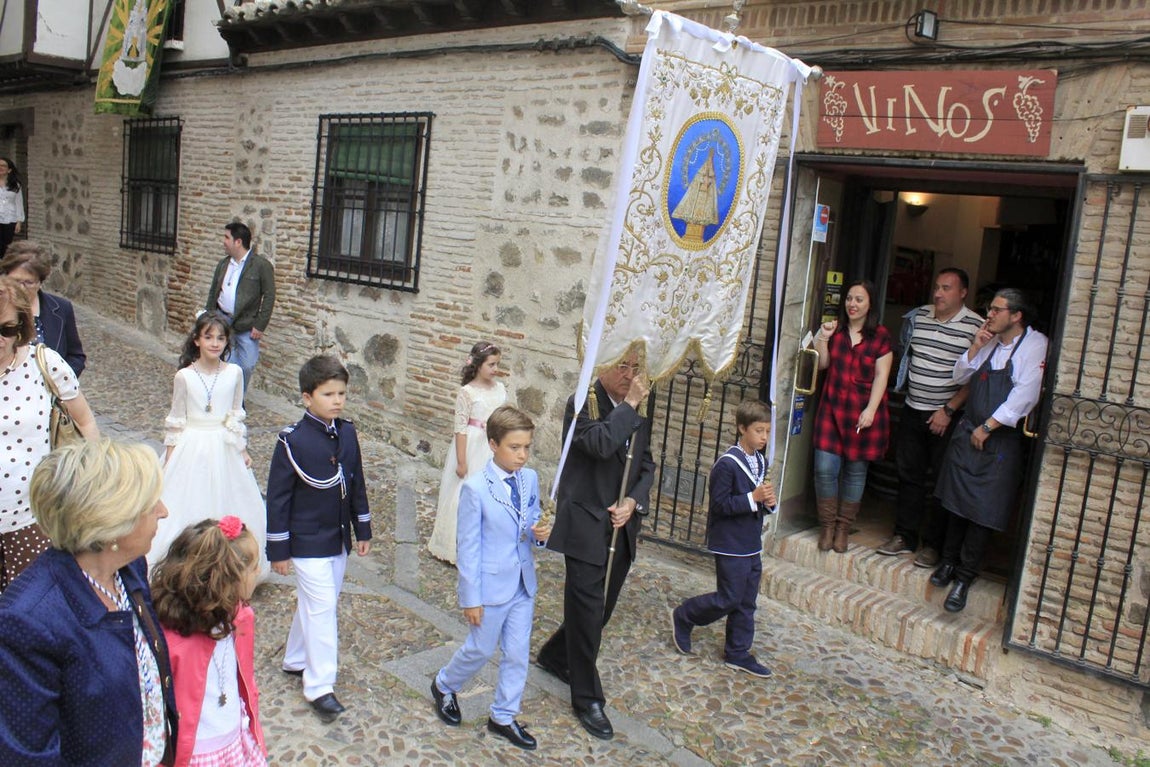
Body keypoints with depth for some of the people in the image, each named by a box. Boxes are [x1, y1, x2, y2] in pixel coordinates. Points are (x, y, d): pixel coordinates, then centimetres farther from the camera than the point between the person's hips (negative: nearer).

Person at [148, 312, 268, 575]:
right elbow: (175, 421, 1)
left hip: (225, 449, 2)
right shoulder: (184, 376, -7)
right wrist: (169, 459, 2)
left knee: (226, 503, 9)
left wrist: (243, 450, 11)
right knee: (186, 507, 3)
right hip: (192, 448, -2)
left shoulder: (234, 373, -3)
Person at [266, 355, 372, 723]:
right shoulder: (293, 440, -17)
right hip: (307, 541, -6)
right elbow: (277, 496, -13)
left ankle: (295, 658, 39)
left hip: (338, 539, 6)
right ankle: (319, 686, 5)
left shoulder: (347, 433, 0)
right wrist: (278, 548, -11)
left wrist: (363, 529, 12)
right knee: (322, 607, -5)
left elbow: (357, 483, 9)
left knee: (315, 604, 19)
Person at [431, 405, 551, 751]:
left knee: (518, 654, 13)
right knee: (480, 651, 13)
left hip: (523, 584, 5)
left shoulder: (530, 479, -4)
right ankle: (444, 685, 43)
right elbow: (469, 546, -14)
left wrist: (540, 532, -14)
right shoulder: (476, 488, -19)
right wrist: (471, 597, -12)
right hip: (491, 585, -5)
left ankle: (503, 717, 32)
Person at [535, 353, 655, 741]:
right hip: (586, 526, -7)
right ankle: (588, 699, 16)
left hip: (622, 527, 7)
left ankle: (554, 655, 43)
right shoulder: (583, 404, -12)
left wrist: (633, 501, -5)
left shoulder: (639, 413, 9)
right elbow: (601, 443, -31)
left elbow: (646, 466, 13)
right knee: (588, 611, -1)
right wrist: (629, 404, -22)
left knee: (601, 607, 18)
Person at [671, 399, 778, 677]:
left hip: (752, 545, 8)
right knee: (729, 599, -2)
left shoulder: (761, 462, 8)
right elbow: (719, 505, -20)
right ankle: (683, 618, 19)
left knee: (746, 602, 12)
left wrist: (769, 502, -2)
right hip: (730, 545, -8)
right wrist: (753, 498, -25)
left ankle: (738, 654, 23)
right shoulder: (727, 464, -18)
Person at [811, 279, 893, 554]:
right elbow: (822, 365, 6)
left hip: (863, 412, -2)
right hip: (832, 409, 2)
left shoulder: (880, 336, -2)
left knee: (855, 470, 6)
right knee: (825, 468, -4)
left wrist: (870, 410, -13)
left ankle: (844, 527, 20)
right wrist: (823, 338, -10)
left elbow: (881, 376, -5)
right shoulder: (836, 329, 6)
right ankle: (827, 525, 13)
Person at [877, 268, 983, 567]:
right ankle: (904, 536, 22)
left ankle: (933, 545, 13)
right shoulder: (918, 316, 6)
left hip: (948, 416, -5)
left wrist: (948, 410, -15)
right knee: (909, 474, 11)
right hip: (913, 410, 5)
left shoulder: (976, 327, -10)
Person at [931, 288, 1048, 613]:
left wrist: (987, 427, -15)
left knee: (982, 511, 0)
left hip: (1000, 441, -6)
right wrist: (975, 347, -2)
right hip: (967, 434, 6)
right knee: (956, 501, 13)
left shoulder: (1035, 345, -11)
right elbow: (960, 376, 13)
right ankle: (949, 561, 28)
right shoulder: (991, 342, 10)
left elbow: (1025, 396, -19)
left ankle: (964, 578, 10)